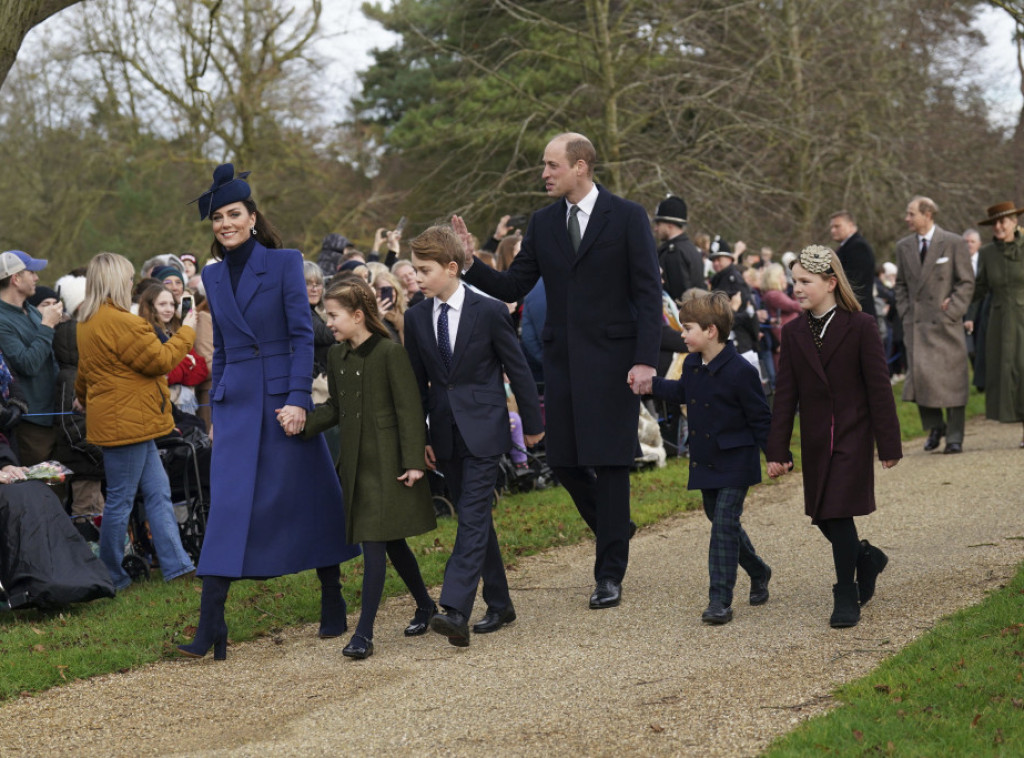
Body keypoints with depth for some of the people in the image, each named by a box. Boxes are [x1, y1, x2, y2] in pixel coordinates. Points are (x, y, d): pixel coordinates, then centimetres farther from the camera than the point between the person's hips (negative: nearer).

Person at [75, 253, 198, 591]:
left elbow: (83, 375, 25)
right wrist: (187, 332, -2)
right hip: (126, 421, -10)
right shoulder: (120, 323, -20)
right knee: (120, 499, -2)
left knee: (158, 492, 10)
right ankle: (110, 578, 7)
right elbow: (160, 360, -16)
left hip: (117, 420, 10)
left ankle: (176, 564, 10)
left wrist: (86, 401, 39)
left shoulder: (87, 322, 13)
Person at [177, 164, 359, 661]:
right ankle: (210, 628, -9)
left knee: (310, 499, 5)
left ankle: (333, 603, 21)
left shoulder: (284, 263, -3)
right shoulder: (213, 276, 11)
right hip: (236, 403, 3)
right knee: (227, 507, -5)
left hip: (283, 395, -3)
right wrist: (215, 409, 15)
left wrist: (298, 399, -16)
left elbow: (303, 335, -8)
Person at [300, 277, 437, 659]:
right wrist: (302, 421, -2)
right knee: (390, 541, 14)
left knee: (375, 542, -9)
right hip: (354, 461, 7)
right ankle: (425, 606, 32)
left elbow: (409, 409, -12)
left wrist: (412, 462, -15)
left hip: (386, 462, -7)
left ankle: (364, 632, -9)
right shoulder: (336, 356, 10)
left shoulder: (390, 352, -11)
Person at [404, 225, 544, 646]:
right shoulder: (416, 318, 5)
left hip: (483, 431, -5)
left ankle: (456, 611, -22)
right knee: (475, 519, 10)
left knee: (472, 518, -12)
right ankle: (499, 605, 20)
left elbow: (517, 370, -1)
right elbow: (417, 382, 11)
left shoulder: (489, 312, -7)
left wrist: (532, 424, 3)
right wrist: (418, 437, 8)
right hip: (445, 433, 5)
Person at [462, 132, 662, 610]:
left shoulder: (627, 217, -4)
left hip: (611, 360, -5)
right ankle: (615, 529, 31)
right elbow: (512, 288, 9)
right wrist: (470, 264, -8)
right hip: (562, 359, 5)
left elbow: (648, 292, -7)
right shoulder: (543, 223, 9)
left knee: (609, 463, -3)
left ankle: (609, 576, 5)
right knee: (563, 461, 4)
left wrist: (645, 360, -15)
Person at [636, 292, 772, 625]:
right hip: (705, 461, 8)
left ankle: (720, 600, -10)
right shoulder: (692, 365, 4)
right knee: (720, 522, 16)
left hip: (735, 463, -8)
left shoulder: (740, 371, -18)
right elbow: (683, 392, 27)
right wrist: (651, 384, 21)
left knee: (725, 525, -11)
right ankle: (758, 572, 38)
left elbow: (760, 418, -13)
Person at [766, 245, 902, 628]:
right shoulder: (793, 332, 4)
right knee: (822, 516, 8)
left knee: (839, 514, -10)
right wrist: (777, 450, 0)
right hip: (815, 440, 5)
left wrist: (889, 444, -6)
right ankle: (866, 557, 35)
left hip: (852, 438, -5)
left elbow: (879, 388, -6)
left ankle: (846, 597, 1)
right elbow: (785, 394, 4)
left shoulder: (860, 327, -7)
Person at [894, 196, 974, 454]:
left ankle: (954, 436, 6)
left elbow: (966, 282, -1)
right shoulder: (904, 247, 11)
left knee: (952, 379, -1)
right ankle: (934, 426, 9)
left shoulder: (954, 244, -2)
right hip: (916, 324, 3)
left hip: (946, 324, -3)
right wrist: (905, 312, 7)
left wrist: (952, 312, -9)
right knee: (919, 373, -9)